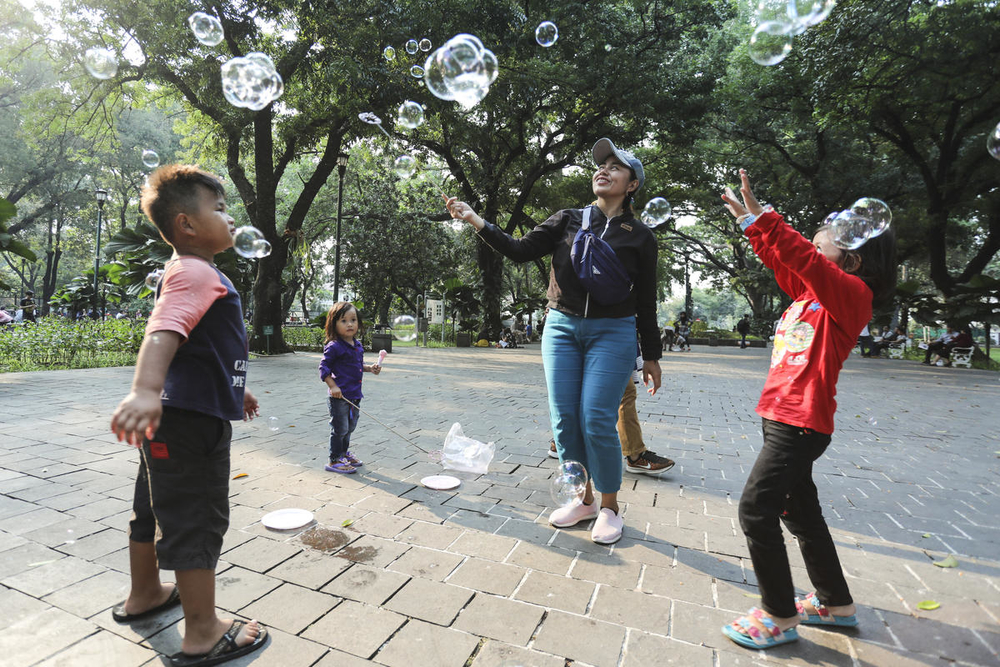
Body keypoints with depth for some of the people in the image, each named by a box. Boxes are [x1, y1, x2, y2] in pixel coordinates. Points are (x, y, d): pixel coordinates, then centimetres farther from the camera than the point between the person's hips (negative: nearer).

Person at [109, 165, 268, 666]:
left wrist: (234, 388, 33)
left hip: (172, 416, 11)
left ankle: (144, 594, 43)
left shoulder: (188, 273, 18)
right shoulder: (196, 272, -17)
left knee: (155, 507, 23)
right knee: (198, 521, -1)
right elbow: (164, 331, -36)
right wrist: (145, 390, -51)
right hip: (192, 418, -11)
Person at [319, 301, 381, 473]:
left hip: (354, 395, 8)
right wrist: (333, 386, -22)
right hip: (339, 396, -8)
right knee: (340, 428, 0)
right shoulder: (334, 347, -15)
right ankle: (334, 461, 14)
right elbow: (323, 367, -15)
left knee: (350, 427, 21)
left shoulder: (358, 345, 10)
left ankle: (344, 453, 40)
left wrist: (369, 368, 5)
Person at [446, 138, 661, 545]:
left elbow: (646, 301, 5)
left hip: (612, 333, -2)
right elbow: (521, 251, 0)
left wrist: (651, 356, 6)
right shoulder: (568, 221, 7)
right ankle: (583, 500, 21)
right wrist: (476, 222, -10)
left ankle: (609, 507, 13)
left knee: (596, 420, -10)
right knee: (564, 419, 3)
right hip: (561, 328, 3)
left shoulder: (640, 237, 3)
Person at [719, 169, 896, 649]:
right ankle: (836, 604, 36)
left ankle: (779, 617, 7)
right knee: (800, 511, 19)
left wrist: (759, 217, -26)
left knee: (756, 508, -9)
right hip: (781, 417, 10)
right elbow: (782, 261, 20)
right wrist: (752, 224, 13)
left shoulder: (852, 294, -10)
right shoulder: (810, 293, 13)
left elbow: (806, 260, -25)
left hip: (802, 423, -10)